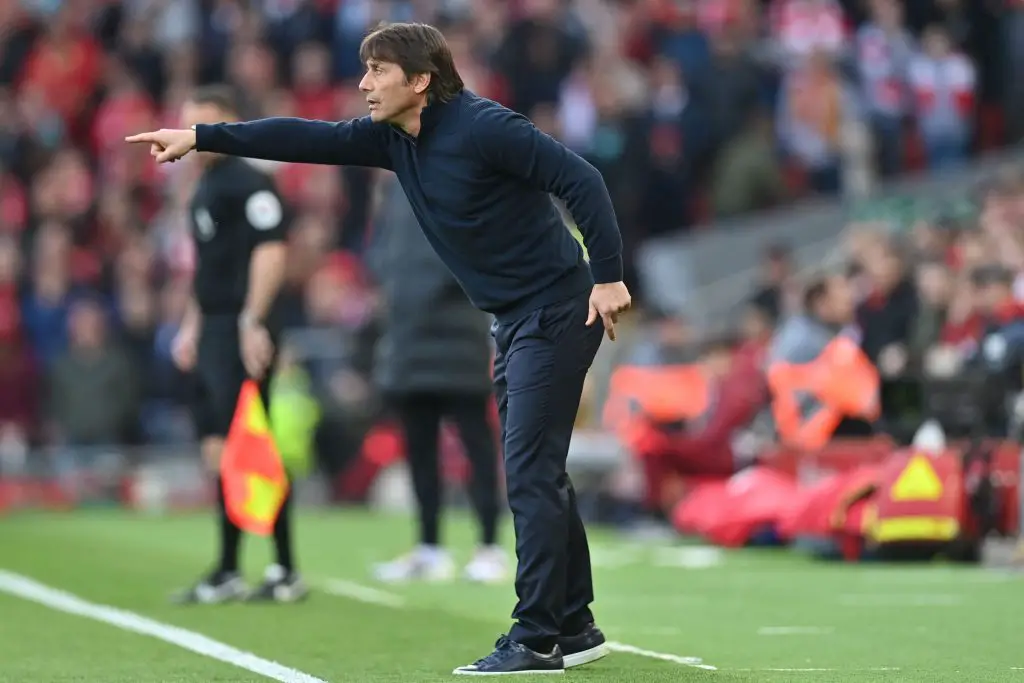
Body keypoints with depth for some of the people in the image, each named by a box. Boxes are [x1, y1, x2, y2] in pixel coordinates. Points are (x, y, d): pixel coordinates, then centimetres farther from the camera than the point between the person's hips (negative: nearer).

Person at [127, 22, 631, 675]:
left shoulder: (483, 127, -19)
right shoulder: (391, 137, 5)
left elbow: (581, 180, -20)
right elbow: (308, 139, 5)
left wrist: (608, 277, -22)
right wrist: (201, 137, 1)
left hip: (556, 314, -9)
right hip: (514, 321, 9)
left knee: (531, 474, -10)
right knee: (537, 474, 13)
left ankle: (537, 640, -8)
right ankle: (575, 629, 20)